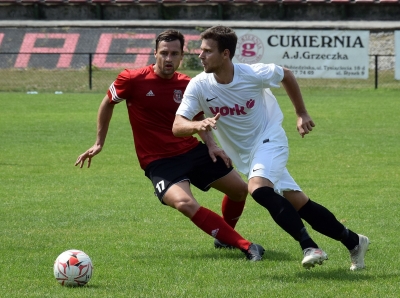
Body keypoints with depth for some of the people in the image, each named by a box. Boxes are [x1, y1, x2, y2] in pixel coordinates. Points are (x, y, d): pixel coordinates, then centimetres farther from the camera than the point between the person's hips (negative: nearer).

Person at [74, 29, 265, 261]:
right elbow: (108, 103, 6)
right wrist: (99, 143, 11)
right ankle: (246, 246, -29)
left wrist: (211, 145, 1)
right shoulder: (132, 80, -12)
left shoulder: (187, 85, -1)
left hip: (191, 149, 5)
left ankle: (225, 236, 39)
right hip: (159, 161, -5)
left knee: (240, 189, 9)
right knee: (184, 203, -32)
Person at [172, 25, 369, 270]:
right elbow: (178, 126, -21)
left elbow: (286, 75, 0)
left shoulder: (254, 75, -21)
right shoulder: (199, 86, -15)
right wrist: (199, 125, -43)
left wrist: (302, 114, 6)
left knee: (258, 188, -32)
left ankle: (309, 247, -28)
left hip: (269, 139, -4)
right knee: (298, 203, 3)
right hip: (245, 154, 4)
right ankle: (354, 242, 17)